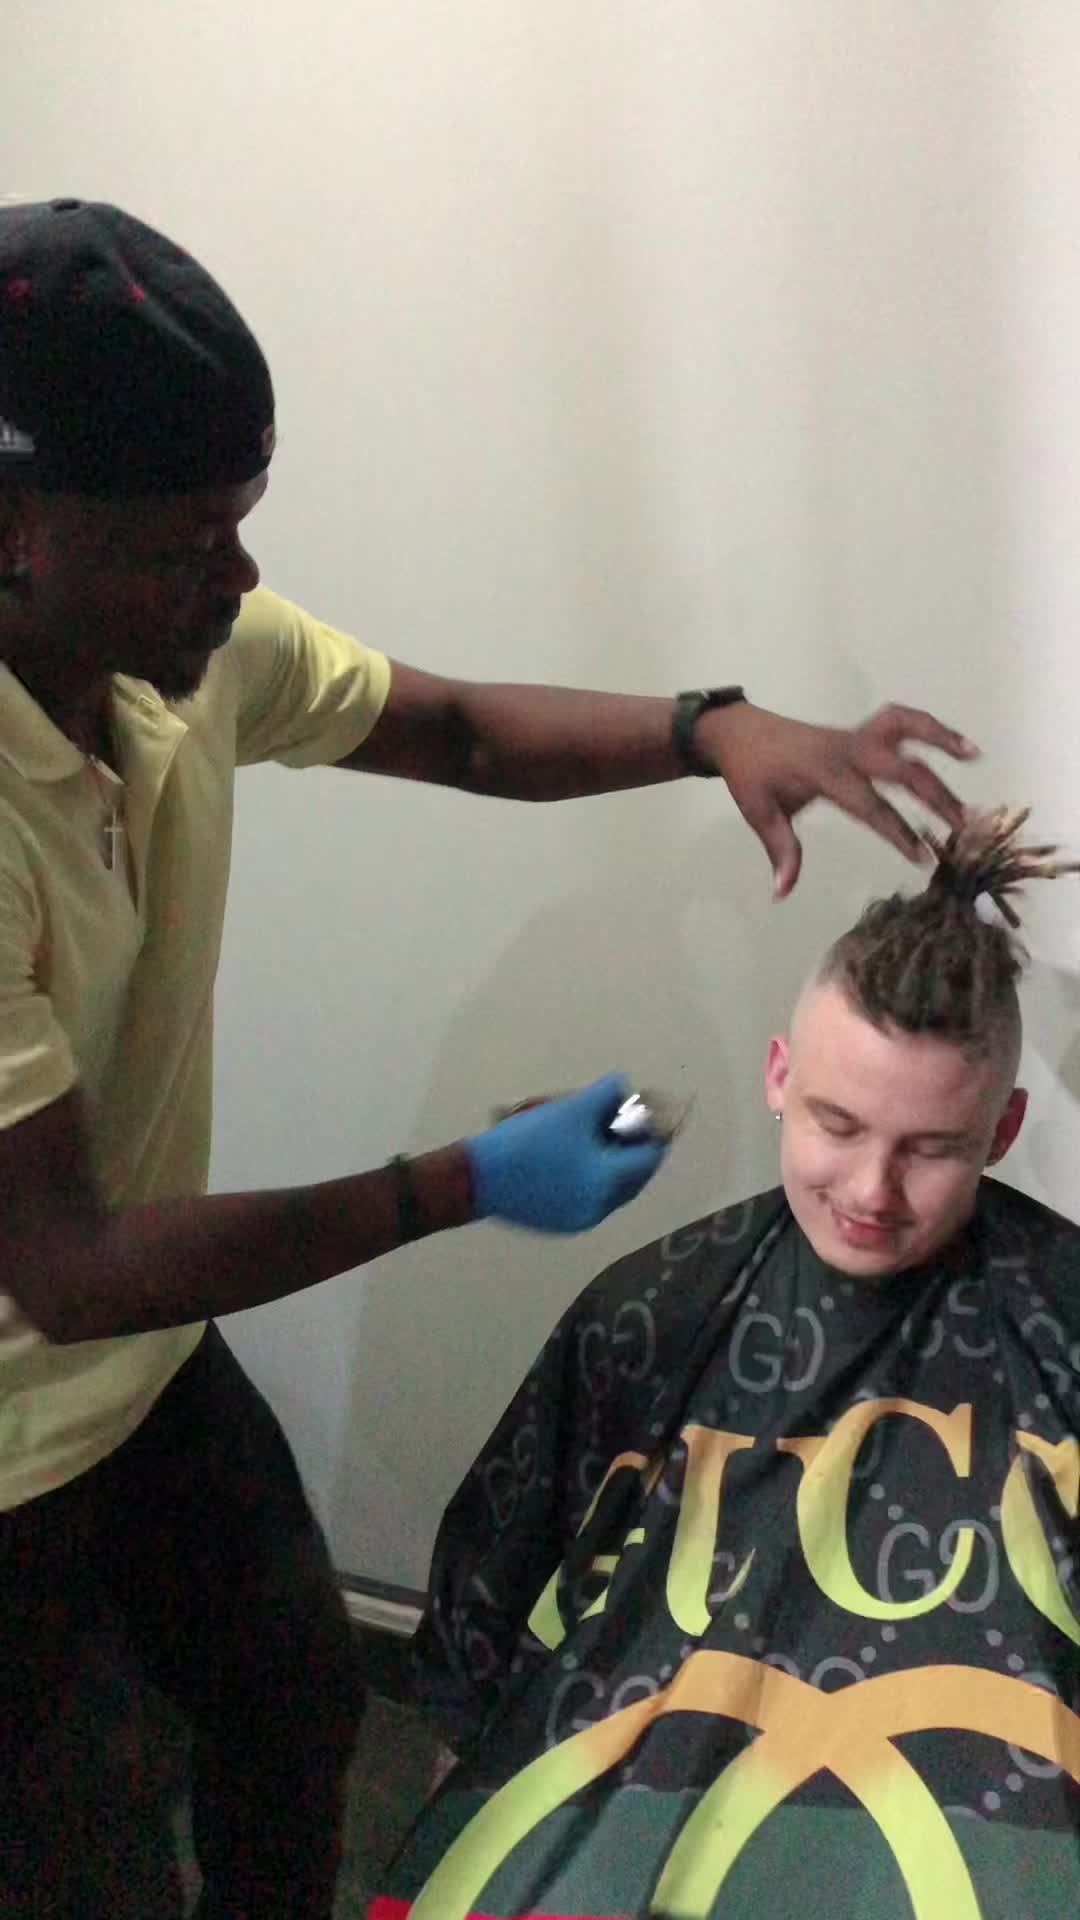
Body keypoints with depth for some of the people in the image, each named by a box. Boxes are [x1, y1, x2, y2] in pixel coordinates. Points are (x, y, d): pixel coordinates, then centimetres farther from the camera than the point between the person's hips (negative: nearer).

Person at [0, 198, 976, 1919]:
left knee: (299, 1700, 26)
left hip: (157, 1359, 7)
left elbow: (463, 730, 1)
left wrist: (718, 729, -16)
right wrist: (465, 1186, -27)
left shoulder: (189, 637, -13)